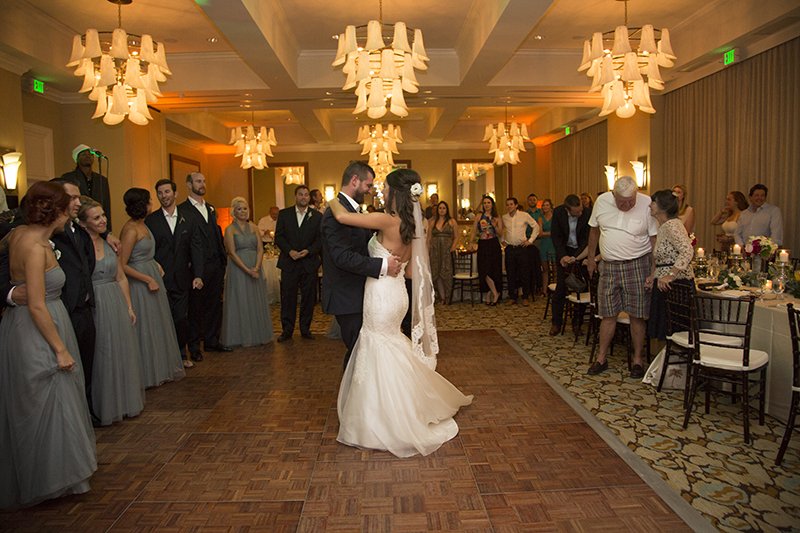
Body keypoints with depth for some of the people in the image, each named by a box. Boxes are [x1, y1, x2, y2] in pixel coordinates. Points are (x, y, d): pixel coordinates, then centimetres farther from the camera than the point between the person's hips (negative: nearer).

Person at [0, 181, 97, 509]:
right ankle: (50, 478, 20)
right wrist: (61, 349, -19)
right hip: (36, 334, -10)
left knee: (37, 405, 22)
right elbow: (37, 306, -24)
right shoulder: (35, 247, -23)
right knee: (48, 406, 4)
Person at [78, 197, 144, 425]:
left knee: (122, 355, 14)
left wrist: (129, 307, 10)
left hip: (117, 304, 6)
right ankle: (103, 408, 22)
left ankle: (123, 402, 31)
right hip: (93, 307, -6)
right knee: (101, 358, 6)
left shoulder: (109, 243, 8)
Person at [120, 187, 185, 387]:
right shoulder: (131, 229, -19)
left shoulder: (142, 224, 6)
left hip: (152, 276, 9)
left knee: (157, 324, 17)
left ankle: (160, 368, 32)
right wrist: (148, 280, -18)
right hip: (140, 282, -9)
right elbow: (122, 265, -20)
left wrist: (156, 265, 3)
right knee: (145, 328, 4)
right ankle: (147, 374, 19)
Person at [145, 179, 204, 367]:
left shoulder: (188, 218, 6)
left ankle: (182, 354, 22)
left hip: (182, 279, 2)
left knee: (181, 318, 4)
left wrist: (197, 275, -5)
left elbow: (196, 247, 3)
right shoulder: (150, 220, 1)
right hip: (160, 279, -1)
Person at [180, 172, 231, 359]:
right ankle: (194, 345, 15)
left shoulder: (211, 208, 16)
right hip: (198, 266, -7)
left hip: (215, 265, 7)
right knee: (195, 306, 4)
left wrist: (223, 258, 11)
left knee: (214, 304, 14)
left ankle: (212, 341, 26)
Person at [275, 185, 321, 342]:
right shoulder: (284, 214, 6)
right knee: (287, 297, 2)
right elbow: (278, 237, 2)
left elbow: (320, 239, 1)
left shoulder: (317, 216, 4)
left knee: (308, 297, 6)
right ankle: (287, 330, 12)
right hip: (289, 263, 0)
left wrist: (308, 251, -14)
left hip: (309, 263, 0)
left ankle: (305, 329, 18)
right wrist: (290, 251, -12)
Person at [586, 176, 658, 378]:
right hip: (609, 266, 3)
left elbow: (654, 239, -6)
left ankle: (637, 359, 17)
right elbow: (594, 230, 11)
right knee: (608, 314, 8)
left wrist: (654, 271, -10)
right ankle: (601, 358, 17)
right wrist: (590, 259, 13)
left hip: (637, 265, -2)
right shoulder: (602, 201, -2)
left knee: (637, 315, 3)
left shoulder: (647, 204, -11)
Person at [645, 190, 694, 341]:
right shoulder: (662, 226, 16)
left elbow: (688, 251, -27)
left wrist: (670, 275, -30)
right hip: (663, 284, 10)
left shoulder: (672, 225, -15)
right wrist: (653, 275, 9)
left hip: (676, 284, -10)